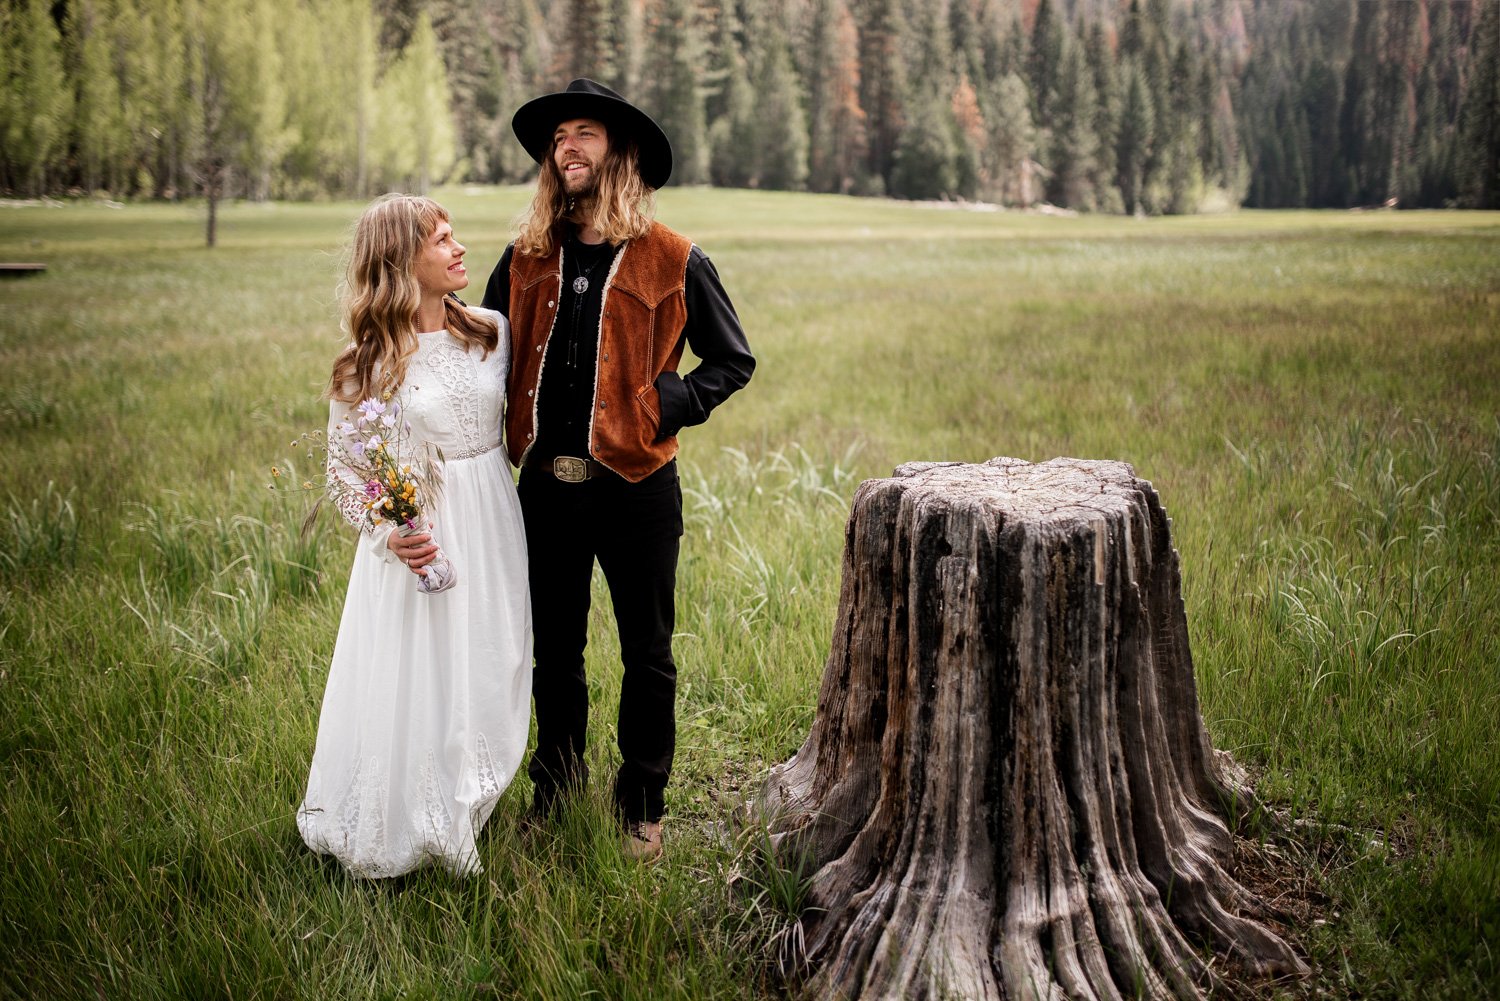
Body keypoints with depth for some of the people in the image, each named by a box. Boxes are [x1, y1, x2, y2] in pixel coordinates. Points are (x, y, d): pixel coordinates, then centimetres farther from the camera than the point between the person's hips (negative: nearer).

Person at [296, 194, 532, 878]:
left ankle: (464, 820, 32)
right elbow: (344, 468, -4)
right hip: (417, 534, -4)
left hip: (490, 528, 4)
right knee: (414, 685, 2)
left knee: (485, 677, 12)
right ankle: (403, 832, 23)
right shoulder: (368, 361, -9)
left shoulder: (492, 332, 1)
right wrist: (389, 534, -19)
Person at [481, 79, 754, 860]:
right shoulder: (526, 259, 5)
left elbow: (732, 361, 2)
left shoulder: (673, 263, -6)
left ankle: (642, 804, 25)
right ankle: (555, 790, 34)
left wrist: (663, 407, -11)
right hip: (547, 487, 3)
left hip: (635, 488, -3)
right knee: (555, 652, 16)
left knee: (647, 655, 9)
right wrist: (509, 430, 3)